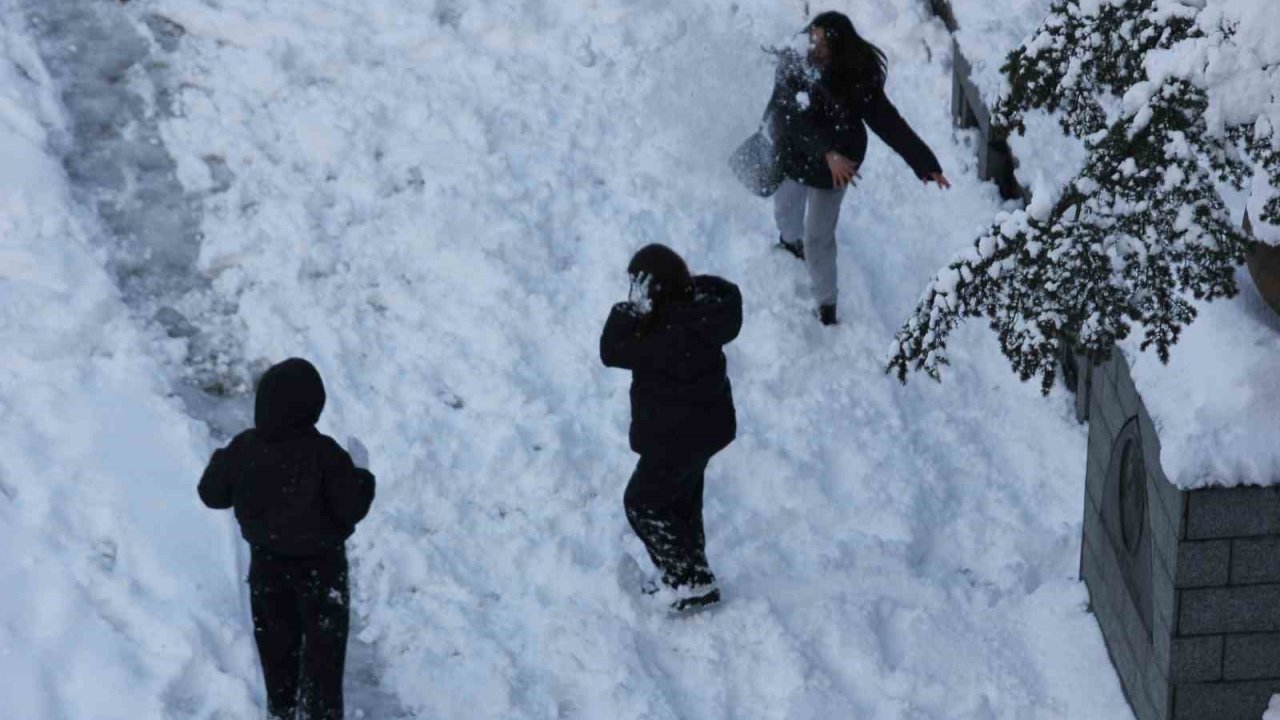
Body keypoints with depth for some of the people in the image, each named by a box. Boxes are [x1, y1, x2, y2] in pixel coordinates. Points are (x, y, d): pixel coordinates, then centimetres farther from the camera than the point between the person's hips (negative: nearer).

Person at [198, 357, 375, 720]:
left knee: (275, 636, 23)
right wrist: (361, 470, -5)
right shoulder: (325, 455, -28)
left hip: (266, 560, 4)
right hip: (319, 564, -4)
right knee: (323, 643, 12)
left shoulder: (244, 448, -16)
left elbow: (212, 494, -3)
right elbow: (351, 509, -21)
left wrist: (220, 459, 15)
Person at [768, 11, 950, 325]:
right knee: (786, 212, 26)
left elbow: (889, 123, -29)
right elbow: (793, 118, -32)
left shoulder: (858, 80, -29)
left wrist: (926, 163, -38)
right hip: (791, 155, 2)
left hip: (833, 167, -2)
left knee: (818, 238, 9)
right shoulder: (794, 65, -27)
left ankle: (826, 305, 29)